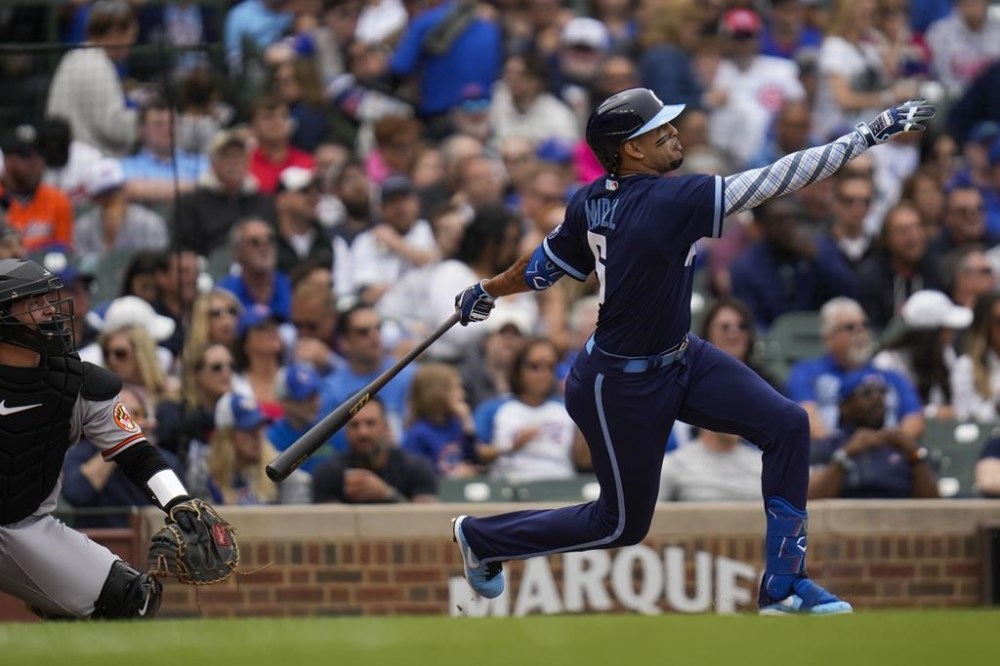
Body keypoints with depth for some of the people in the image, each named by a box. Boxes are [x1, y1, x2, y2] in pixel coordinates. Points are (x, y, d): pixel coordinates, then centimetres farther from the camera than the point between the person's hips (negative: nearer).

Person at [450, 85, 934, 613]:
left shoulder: (592, 201, -8)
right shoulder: (666, 203, -32)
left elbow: (544, 266, 7)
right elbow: (774, 182, -36)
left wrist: (489, 291, 28)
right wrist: (868, 134, -34)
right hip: (623, 389, -9)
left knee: (787, 424, -3)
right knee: (622, 524, 11)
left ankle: (783, 586, 5)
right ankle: (481, 538, 33)